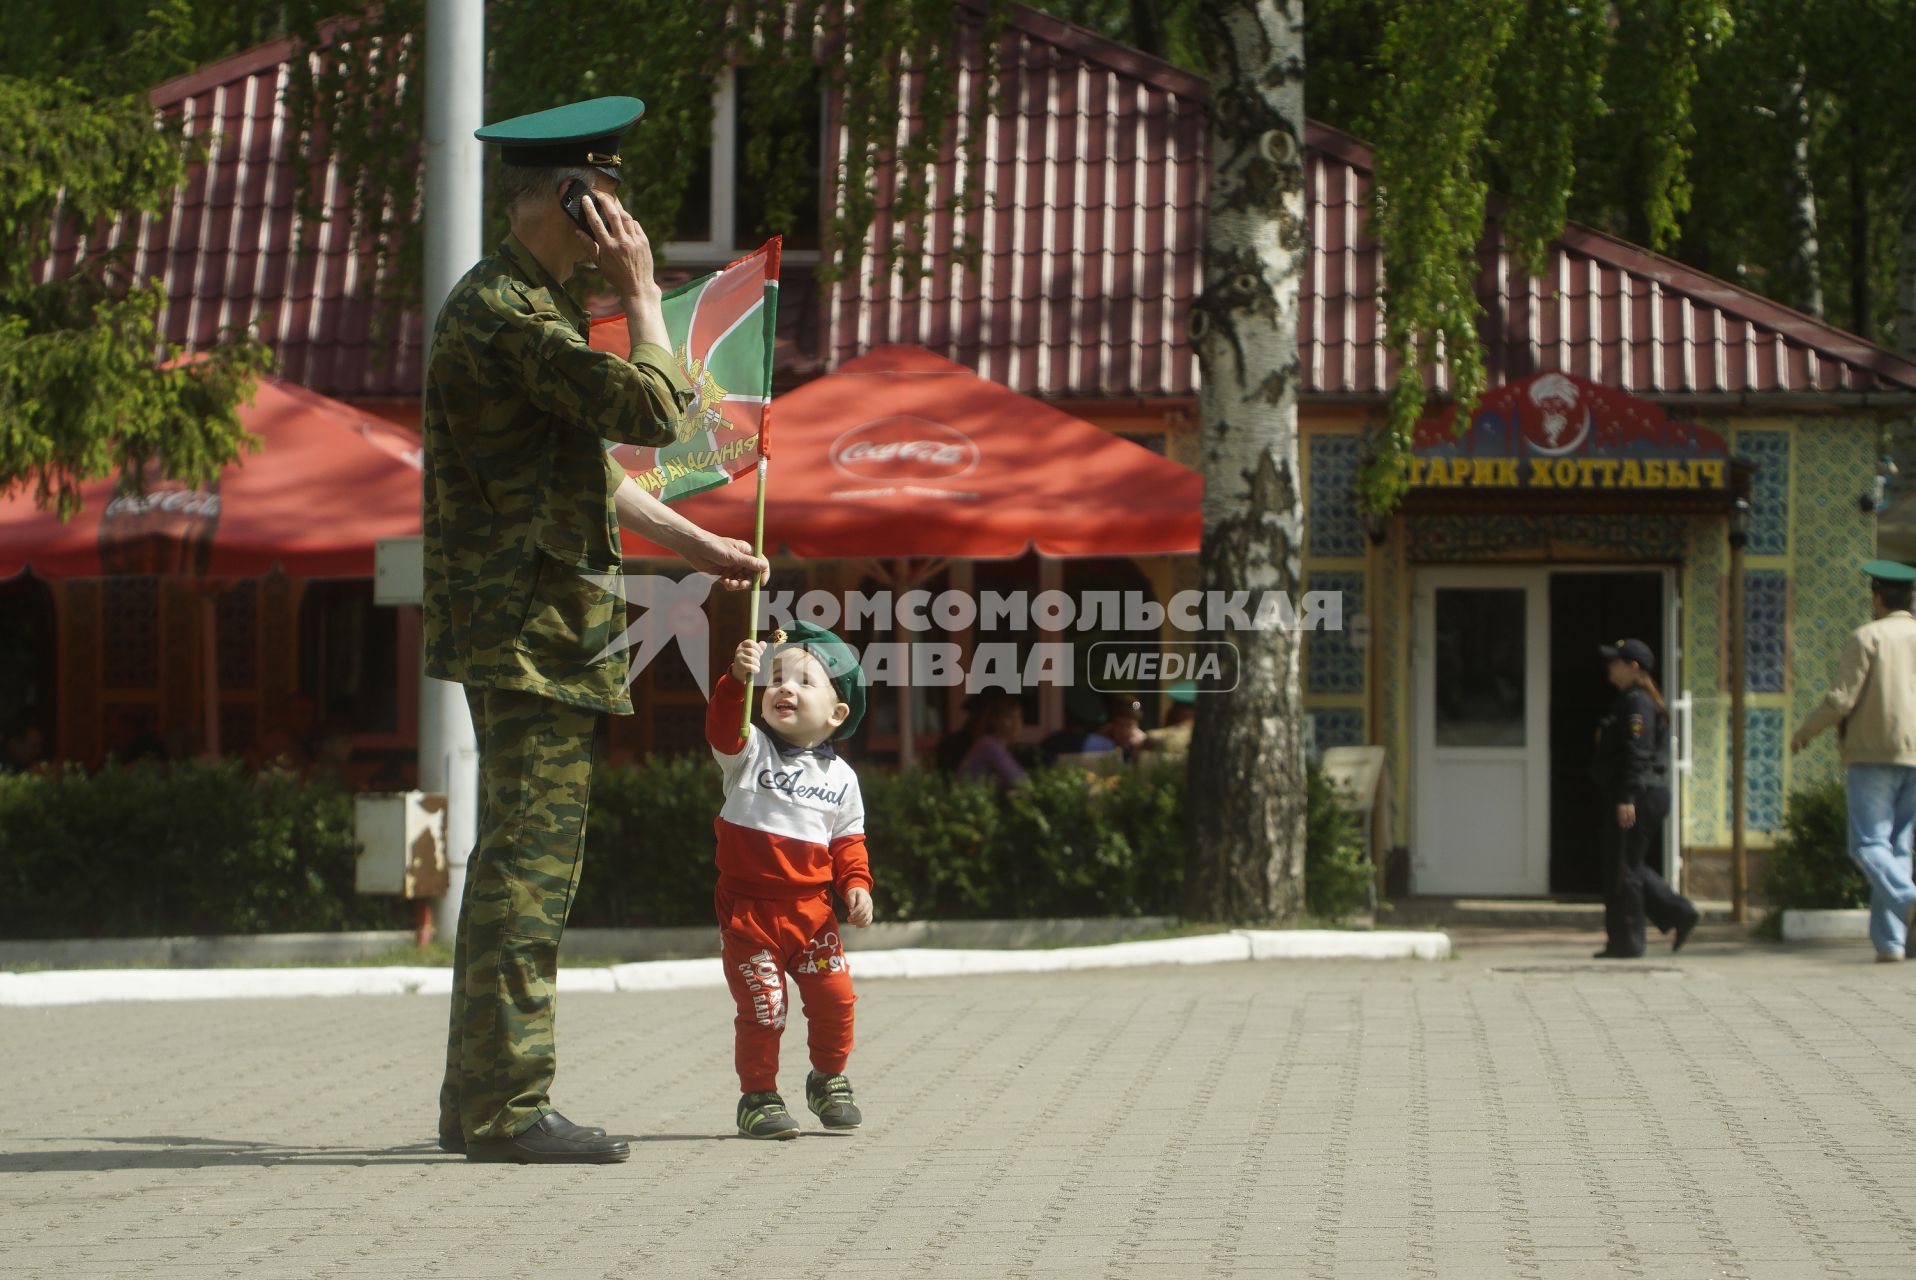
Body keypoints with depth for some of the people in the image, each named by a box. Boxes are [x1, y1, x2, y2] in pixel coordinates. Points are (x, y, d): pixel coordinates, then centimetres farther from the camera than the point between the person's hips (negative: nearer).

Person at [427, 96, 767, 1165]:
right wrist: (642, 293, -10)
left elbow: (587, 465, 27)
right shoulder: (504, 313, -16)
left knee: (522, 862, 13)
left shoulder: (531, 306, 19)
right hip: (530, 624, -11)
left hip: (529, 626, 11)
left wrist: (697, 545, 28)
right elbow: (653, 408, -22)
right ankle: (507, 1105, -10)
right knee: (530, 861, -10)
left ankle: (484, 1101, 18)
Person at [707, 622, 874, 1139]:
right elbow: (722, 729, -23)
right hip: (749, 907, -3)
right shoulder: (751, 751, -1)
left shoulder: (840, 777, 7)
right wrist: (737, 680, -40)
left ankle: (828, 1078, 26)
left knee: (834, 998, 1)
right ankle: (758, 1095, 12)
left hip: (812, 910, 3)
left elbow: (848, 843, 12)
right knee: (761, 1008, -5)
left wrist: (857, 885, -6)